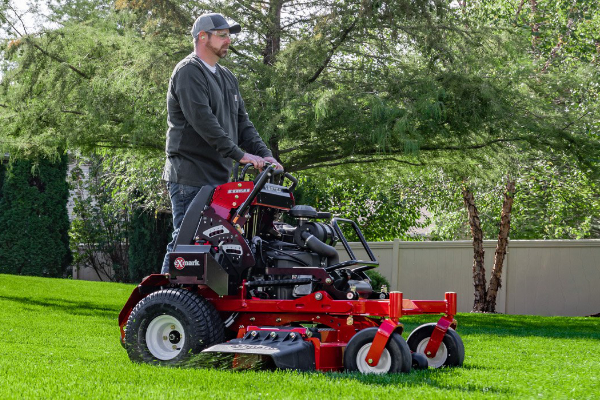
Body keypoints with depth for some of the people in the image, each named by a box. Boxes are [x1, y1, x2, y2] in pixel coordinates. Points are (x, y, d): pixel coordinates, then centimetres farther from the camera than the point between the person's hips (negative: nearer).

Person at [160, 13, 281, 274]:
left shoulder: (227, 78, 21)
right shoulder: (188, 72, -9)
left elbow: (242, 122, 19)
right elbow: (203, 120, -20)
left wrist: (264, 154, 2)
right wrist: (240, 154, -22)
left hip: (219, 177, 9)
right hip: (191, 177, -9)